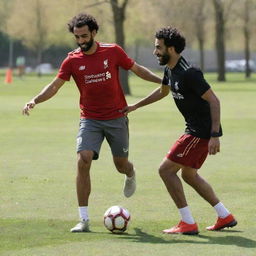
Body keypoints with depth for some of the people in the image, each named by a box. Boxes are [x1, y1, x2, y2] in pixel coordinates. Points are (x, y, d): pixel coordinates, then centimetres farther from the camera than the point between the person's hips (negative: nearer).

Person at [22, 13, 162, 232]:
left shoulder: (113, 52, -5)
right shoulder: (72, 60, -3)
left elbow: (137, 69, 7)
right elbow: (55, 86, -3)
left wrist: (162, 80, 0)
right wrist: (35, 100, -19)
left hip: (117, 117, 0)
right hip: (90, 120, 0)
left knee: (121, 165, 8)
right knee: (83, 161, -18)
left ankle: (130, 174, 52)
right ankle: (84, 220, -13)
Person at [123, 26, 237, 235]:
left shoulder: (189, 73, -22)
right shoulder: (170, 70, 8)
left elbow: (213, 100, -23)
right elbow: (163, 91, 29)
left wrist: (215, 135, -28)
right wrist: (135, 106, 33)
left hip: (202, 131, -10)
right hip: (196, 129, 10)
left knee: (166, 169, -7)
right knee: (189, 174, 21)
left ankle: (188, 223, -4)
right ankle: (225, 217, 26)